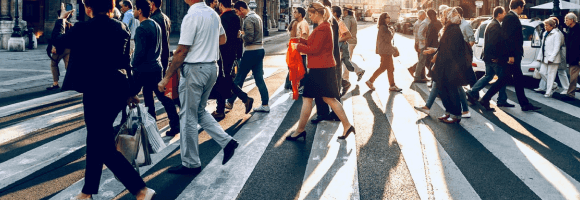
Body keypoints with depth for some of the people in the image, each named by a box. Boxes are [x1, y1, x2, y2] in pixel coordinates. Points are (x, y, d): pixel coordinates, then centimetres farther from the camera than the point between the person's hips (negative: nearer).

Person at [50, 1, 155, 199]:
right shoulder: (121, 27, 5)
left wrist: (60, 20, 24)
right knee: (96, 140, 20)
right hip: (119, 88, 8)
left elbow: (58, 40, 6)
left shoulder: (84, 28, -12)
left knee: (106, 147, -1)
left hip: (98, 91, -7)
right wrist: (131, 91, 19)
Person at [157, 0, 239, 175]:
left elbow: (181, 52, -19)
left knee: (189, 117, 3)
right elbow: (222, 39, 23)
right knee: (200, 111, 22)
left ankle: (191, 164, 11)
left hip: (194, 69, -8)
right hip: (212, 67, 8)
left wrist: (166, 78, -13)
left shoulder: (192, 16, -18)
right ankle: (227, 142, 10)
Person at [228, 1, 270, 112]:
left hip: (251, 52, -9)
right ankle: (265, 105, 7)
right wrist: (244, 34, 8)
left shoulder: (248, 19, -15)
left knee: (239, 78, 2)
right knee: (259, 78, 9)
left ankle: (230, 102, 11)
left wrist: (241, 34, -4)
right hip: (260, 50, 9)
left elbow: (249, 38, -22)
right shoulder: (257, 17, 15)